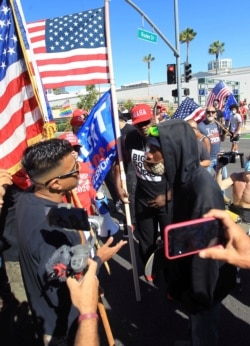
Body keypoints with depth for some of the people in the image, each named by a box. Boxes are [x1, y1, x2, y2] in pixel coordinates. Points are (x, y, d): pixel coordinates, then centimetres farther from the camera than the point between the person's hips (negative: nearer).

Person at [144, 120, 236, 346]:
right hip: (189, 268, 8)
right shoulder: (184, 178, -6)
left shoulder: (203, 188, -34)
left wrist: (199, 293, -17)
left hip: (204, 278, -7)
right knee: (199, 323, 30)